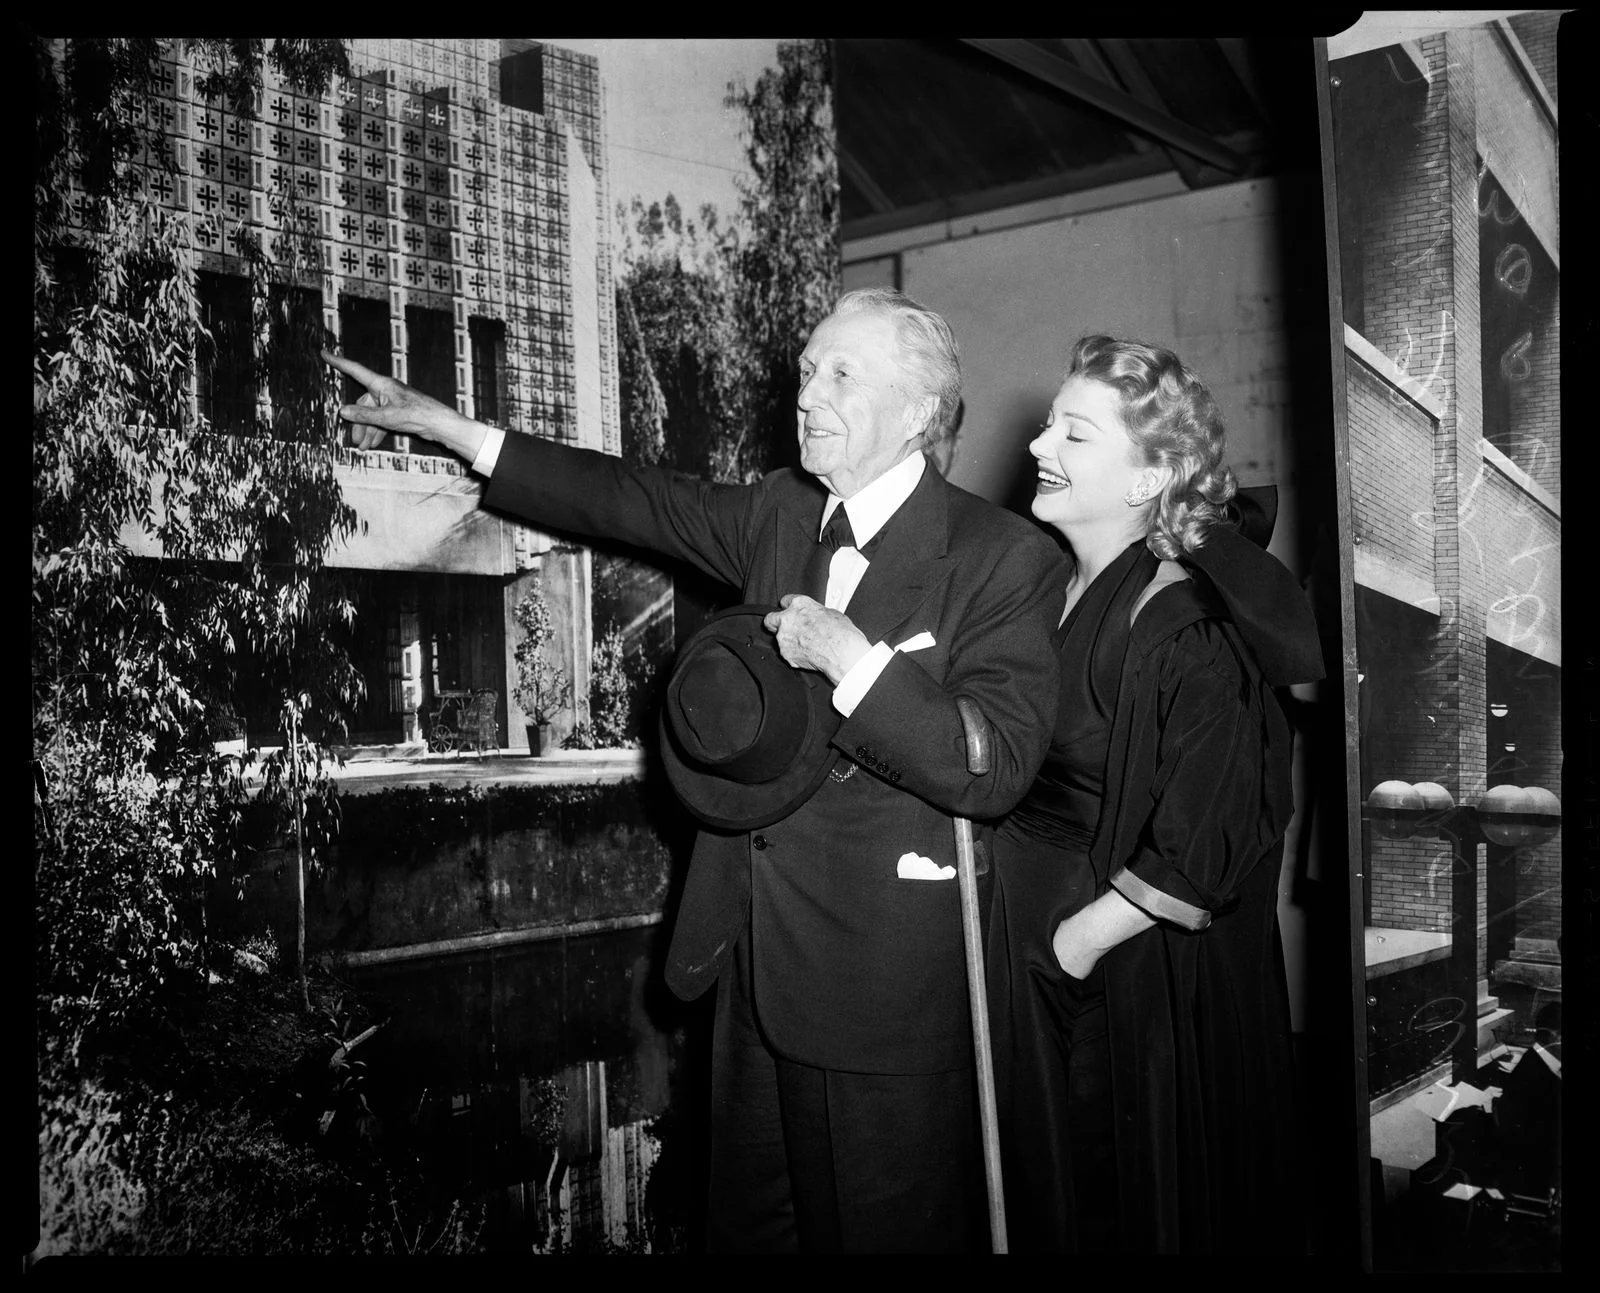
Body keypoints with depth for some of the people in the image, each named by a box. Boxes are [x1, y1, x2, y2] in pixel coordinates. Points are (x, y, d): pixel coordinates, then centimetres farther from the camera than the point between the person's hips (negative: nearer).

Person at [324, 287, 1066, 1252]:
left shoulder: (1008, 559, -14)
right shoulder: (780, 511, 6)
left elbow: (996, 772, -20)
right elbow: (637, 498, 12)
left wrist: (850, 657, -26)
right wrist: (447, 428, 12)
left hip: (887, 986, -6)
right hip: (761, 958, 6)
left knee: (888, 1229, 10)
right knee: (749, 1220, 21)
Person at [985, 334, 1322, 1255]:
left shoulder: (1189, 633, -24)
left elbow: (1196, 858, -24)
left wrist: (1079, 937, -16)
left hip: (1142, 968, -7)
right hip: (1029, 936, 7)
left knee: (1147, 1193, 15)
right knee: (1050, 1175, 24)